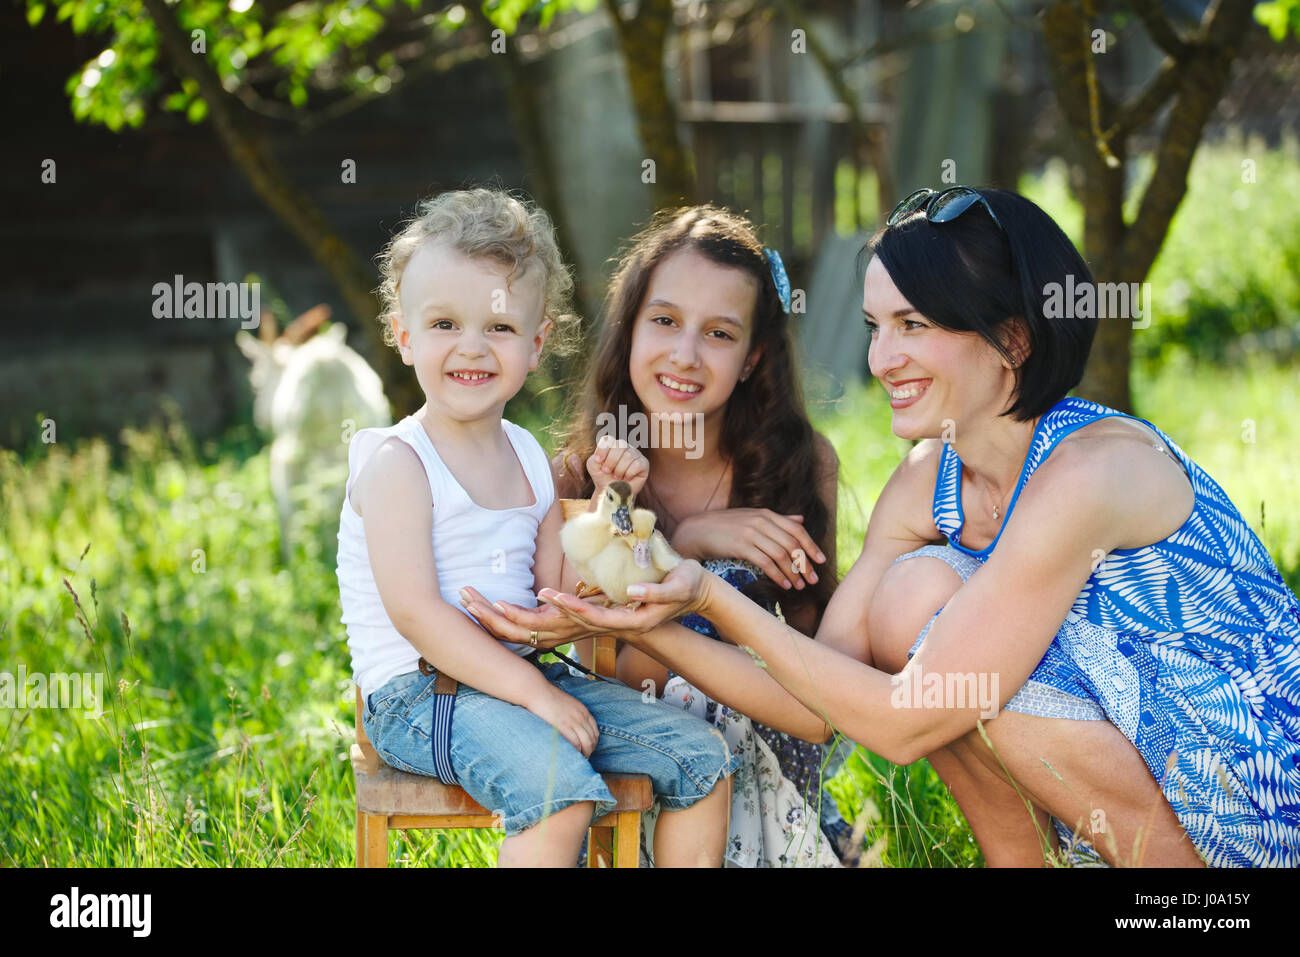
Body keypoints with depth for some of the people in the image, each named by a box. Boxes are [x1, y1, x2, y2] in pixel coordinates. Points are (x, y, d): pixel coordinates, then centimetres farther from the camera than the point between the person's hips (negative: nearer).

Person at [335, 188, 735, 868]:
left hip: (522, 675, 8)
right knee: (559, 788, -33)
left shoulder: (530, 460, 12)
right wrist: (535, 693, -22)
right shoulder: (398, 464, -11)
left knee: (702, 757, 3)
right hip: (418, 694, -8)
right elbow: (415, 613, -19)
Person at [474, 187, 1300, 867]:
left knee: (961, 665, -19)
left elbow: (906, 722, -25)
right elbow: (821, 706, -4)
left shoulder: (1091, 470, -25)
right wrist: (651, 631, -16)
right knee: (917, 593, -9)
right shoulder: (926, 481, -1)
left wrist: (718, 600, -24)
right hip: (1143, 771, 7)